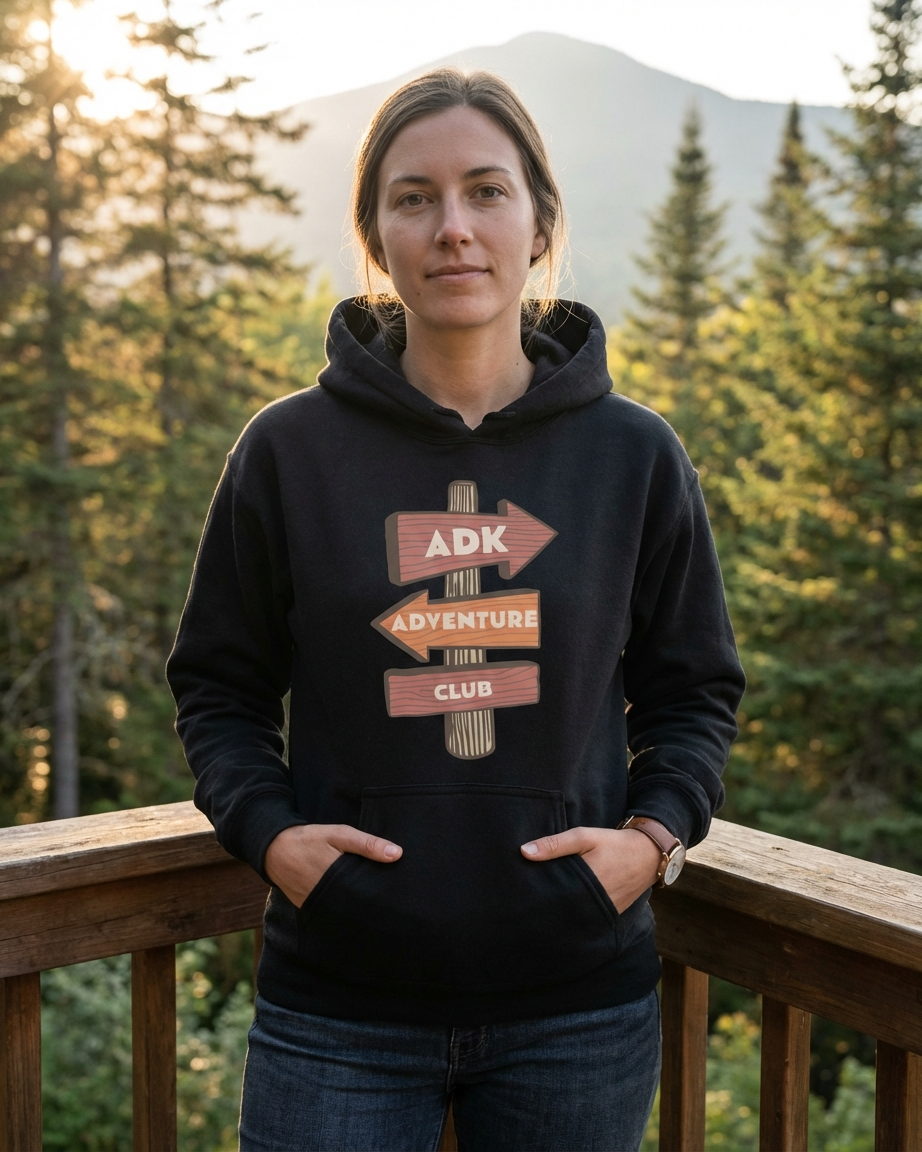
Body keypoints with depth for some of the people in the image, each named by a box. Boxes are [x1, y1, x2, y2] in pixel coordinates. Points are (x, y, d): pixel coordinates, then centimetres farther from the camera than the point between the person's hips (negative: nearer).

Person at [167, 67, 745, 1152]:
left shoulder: (634, 456, 0)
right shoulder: (288, 450, -2)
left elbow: (693, 688, 9)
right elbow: (217, 685, 7)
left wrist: (655, 830, -8)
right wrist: (266, 827, -10)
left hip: (580, 1010, 1)